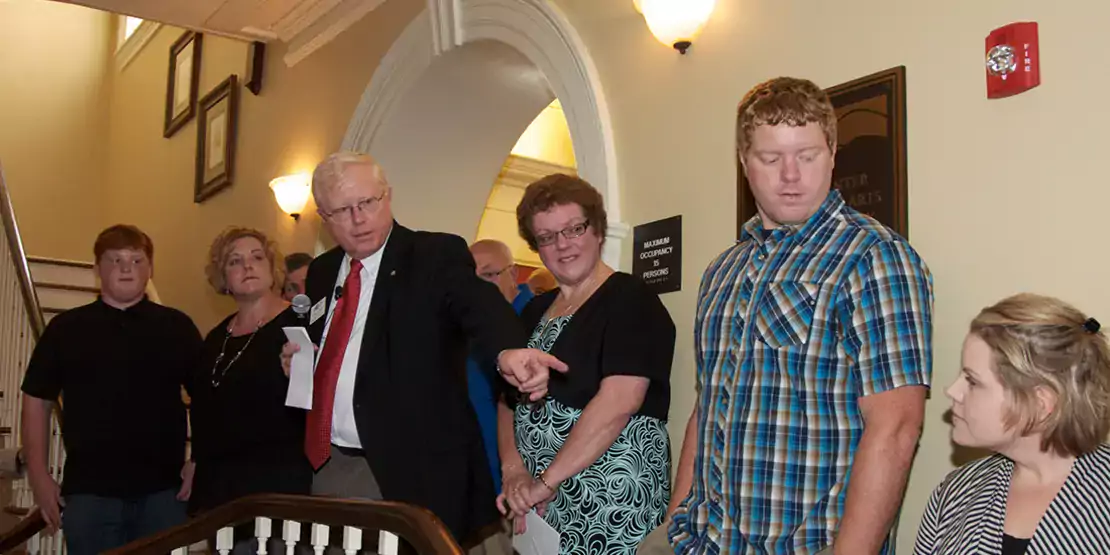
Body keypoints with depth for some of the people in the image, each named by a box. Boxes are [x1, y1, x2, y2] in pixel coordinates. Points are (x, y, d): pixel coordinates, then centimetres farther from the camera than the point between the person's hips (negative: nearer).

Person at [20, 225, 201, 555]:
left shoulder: (176, 326, 5)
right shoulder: (65, 328, 6)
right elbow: (37, 400, 7)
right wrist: (39, 475, 1)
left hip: (163, 489, 0)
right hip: (88, 490, 0)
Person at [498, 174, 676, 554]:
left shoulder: (629, 301, -10)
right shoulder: (535, 312, 12)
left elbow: (618, 402, -21)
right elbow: (510, 400, 12)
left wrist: (547, 480, -19)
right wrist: (513, 470, -5)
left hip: (611, 501, -6)